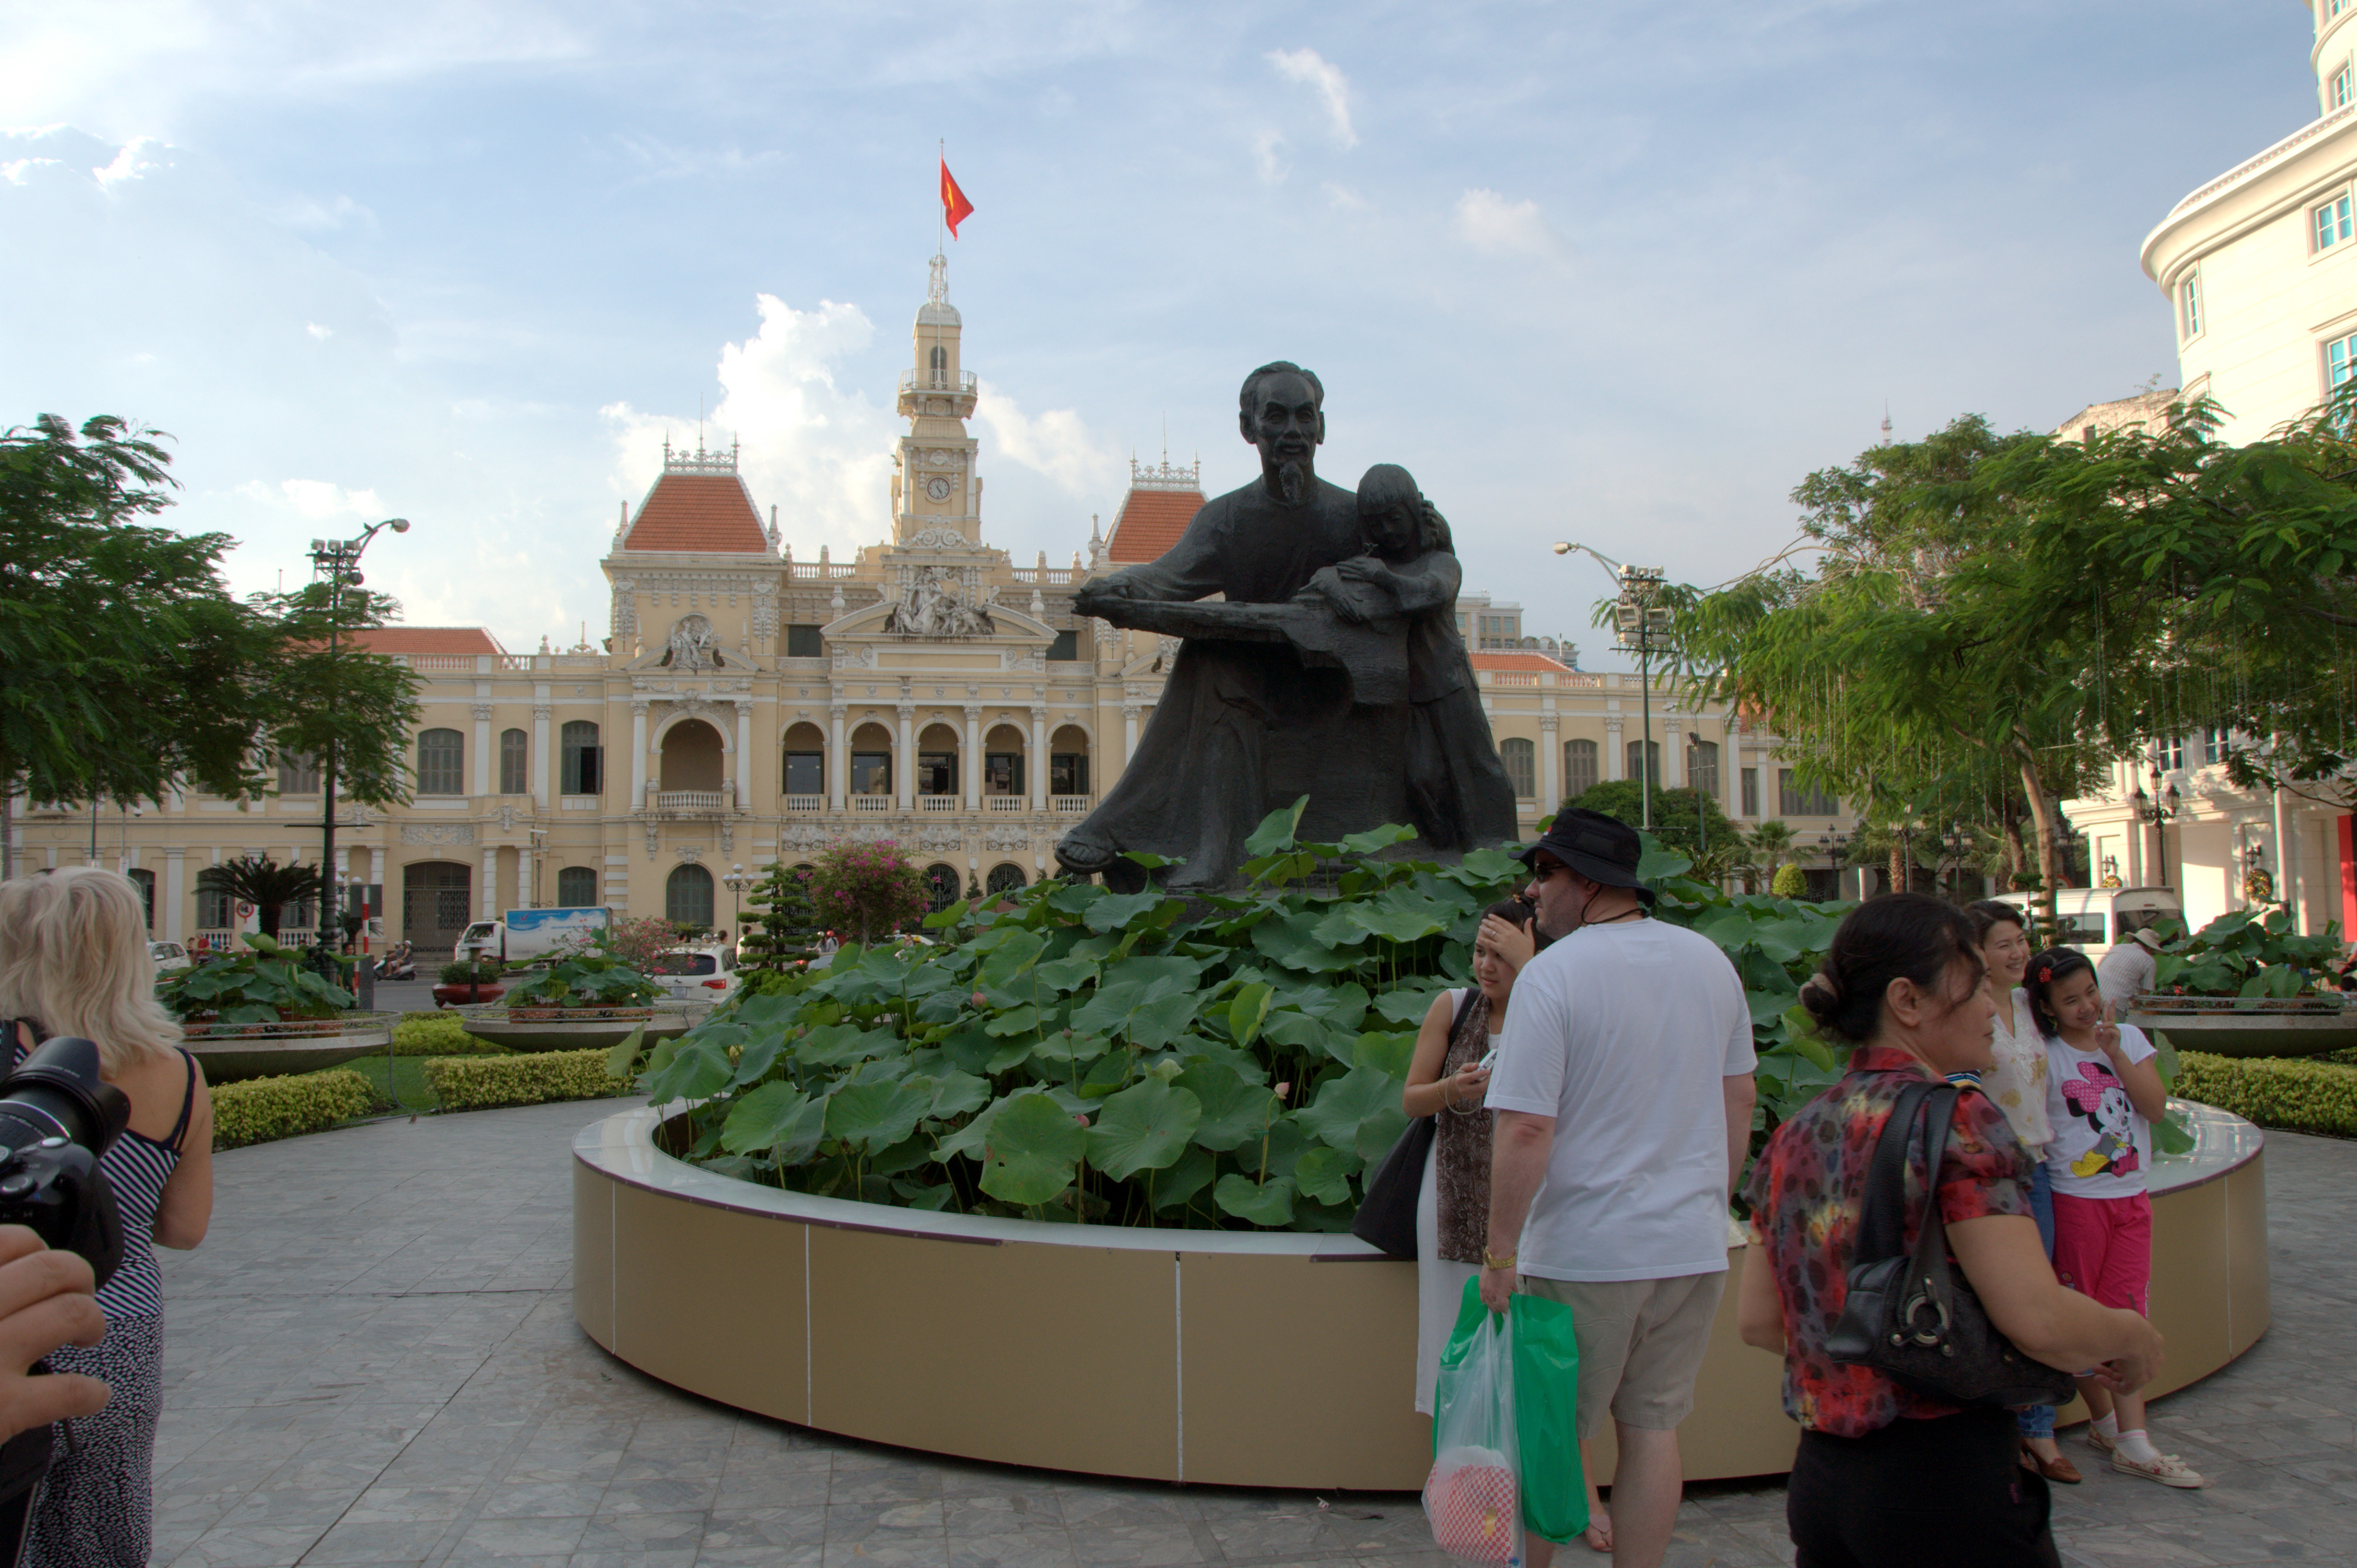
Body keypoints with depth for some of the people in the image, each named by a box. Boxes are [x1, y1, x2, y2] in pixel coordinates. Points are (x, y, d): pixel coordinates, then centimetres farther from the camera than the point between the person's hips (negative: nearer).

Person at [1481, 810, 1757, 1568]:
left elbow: (1526, 1131, -19)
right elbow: (1738, 1099, 13)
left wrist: (1500, 1255, -12)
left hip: (1583, 1252, -5)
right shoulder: (1710, 960, 4)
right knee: (1653, 1427, 14)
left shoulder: (1552, 973, -16)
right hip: (1693, 1247, 5)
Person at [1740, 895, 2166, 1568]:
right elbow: (2039, 1321, -20)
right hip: (1946, 1485, -6)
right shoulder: (1959, 1121, -14)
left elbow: (1756, 1320, 9)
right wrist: (2133, 1335, 0)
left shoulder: (1794, 1138, 5)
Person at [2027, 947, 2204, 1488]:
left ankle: (2133, 1443, 2)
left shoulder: (2129, 1038, 5)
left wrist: (2115, 1053, -14)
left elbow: (2156, 1107, -5)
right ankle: (2108, 1424, 21)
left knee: (2127, 1315, 2)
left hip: (2132, 1199, 3)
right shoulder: (2045, 1056, -7)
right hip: (2075, 1201, -3)